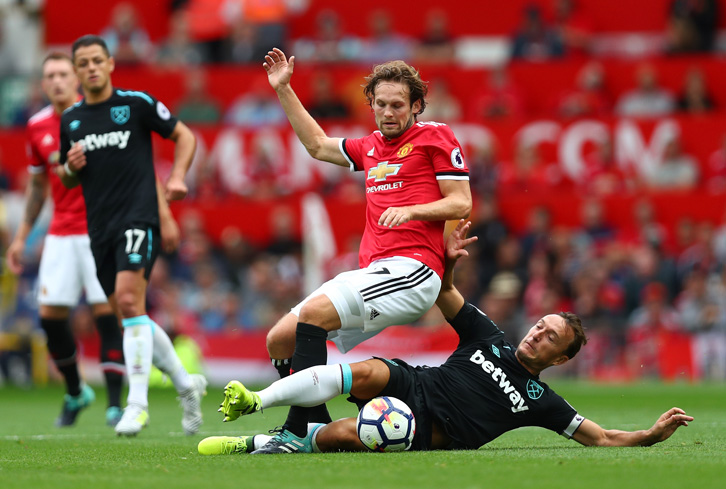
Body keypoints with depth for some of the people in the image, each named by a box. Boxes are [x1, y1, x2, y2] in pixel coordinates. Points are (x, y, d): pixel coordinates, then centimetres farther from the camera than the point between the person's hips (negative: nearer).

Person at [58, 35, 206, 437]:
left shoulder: (137, 103, -2)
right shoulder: (70, 120, 12)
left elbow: (184, 135, 7)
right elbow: (67, 181, 21)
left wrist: (177, 176, -9)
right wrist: (72, 167, -2)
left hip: (138, 215, -6)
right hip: (100, 226, 6)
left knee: (129, 300, -22)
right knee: (129, 317, 8)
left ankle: (138, 401, -22)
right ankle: (186, 384, 26)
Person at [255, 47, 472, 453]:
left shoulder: (435, 137, 3)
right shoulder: (372, 147, 24)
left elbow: (461, 203, -2)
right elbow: (318, 145, 38)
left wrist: (410, 210, -16)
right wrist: (283, 90, 34)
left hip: (412, 268, -9)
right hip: (372, 269, 9)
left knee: (314, 313, -28)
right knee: (280, 339, -1)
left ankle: (299, 430, -31)